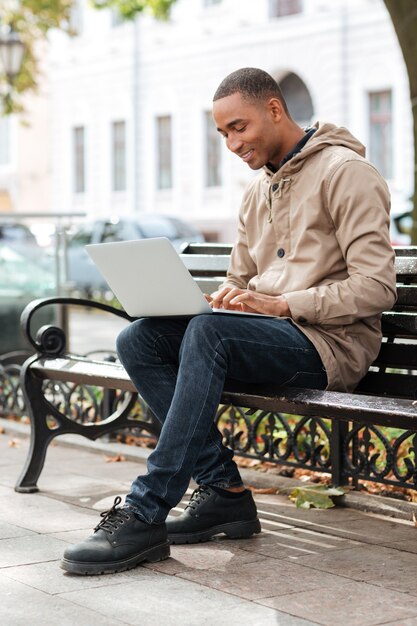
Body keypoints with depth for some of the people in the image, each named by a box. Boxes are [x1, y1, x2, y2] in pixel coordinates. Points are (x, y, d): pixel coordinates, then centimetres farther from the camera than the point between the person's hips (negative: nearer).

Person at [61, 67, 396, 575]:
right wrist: (218, 300, 0)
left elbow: (376, 287, -14)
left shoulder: (345, 171, -6)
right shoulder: (257, 191, 20)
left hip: (331, 341, -8)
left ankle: (145, 516, -33)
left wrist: (280, 304, -21)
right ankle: (224, 490, -15)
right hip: (268, 335, 8)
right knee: (137, 340, -12)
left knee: (209, 333, -34)